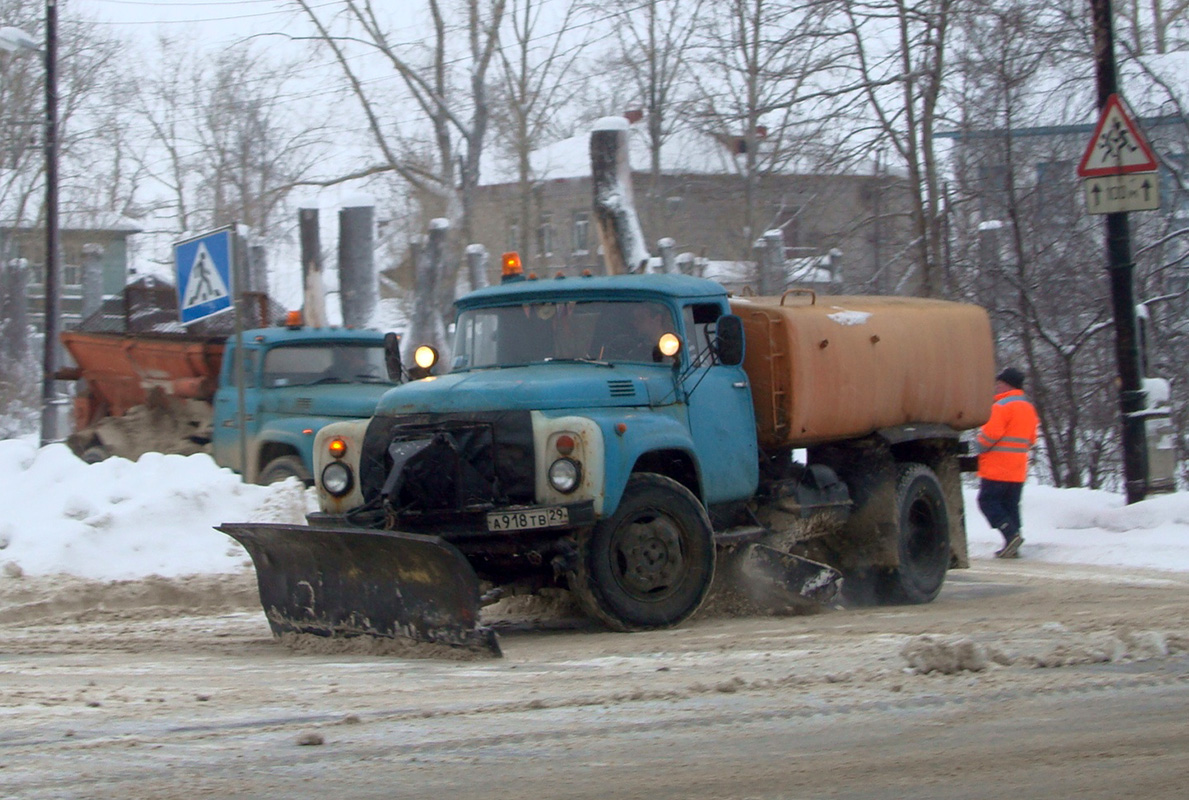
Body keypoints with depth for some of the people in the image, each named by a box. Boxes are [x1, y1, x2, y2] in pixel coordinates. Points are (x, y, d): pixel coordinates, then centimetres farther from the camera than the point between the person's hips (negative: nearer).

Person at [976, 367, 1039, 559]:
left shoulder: (1002, 405, -13)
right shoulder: (1029, 407, 17)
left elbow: (991, 433, -20)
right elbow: (1031, 439, 22)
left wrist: (979, 445, -3)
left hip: (997, 468, -8)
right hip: (1018, 471, 8)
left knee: (988, 501, -3)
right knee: (1010, 505, 12)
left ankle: (1011, 534, -19)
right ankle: (1012, 546, 8)